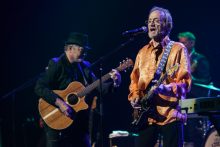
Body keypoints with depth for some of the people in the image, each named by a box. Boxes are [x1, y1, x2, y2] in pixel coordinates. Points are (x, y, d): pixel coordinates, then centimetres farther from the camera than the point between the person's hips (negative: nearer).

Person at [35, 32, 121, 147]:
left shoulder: (85, 66, 11)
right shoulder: (56, 65, -8)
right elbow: (39, 88, -16)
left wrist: (114, 83, -9)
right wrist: (59, 103, -25)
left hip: (80, 124, 6)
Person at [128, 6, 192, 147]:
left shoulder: (178, 49, 0)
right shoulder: (143, 52, 18)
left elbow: (185, 83, -8)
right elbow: (134, 80, 20)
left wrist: (164, 88, -25)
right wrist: (135, 97, -1)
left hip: (170, 115, -5)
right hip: (146, 115, 5)